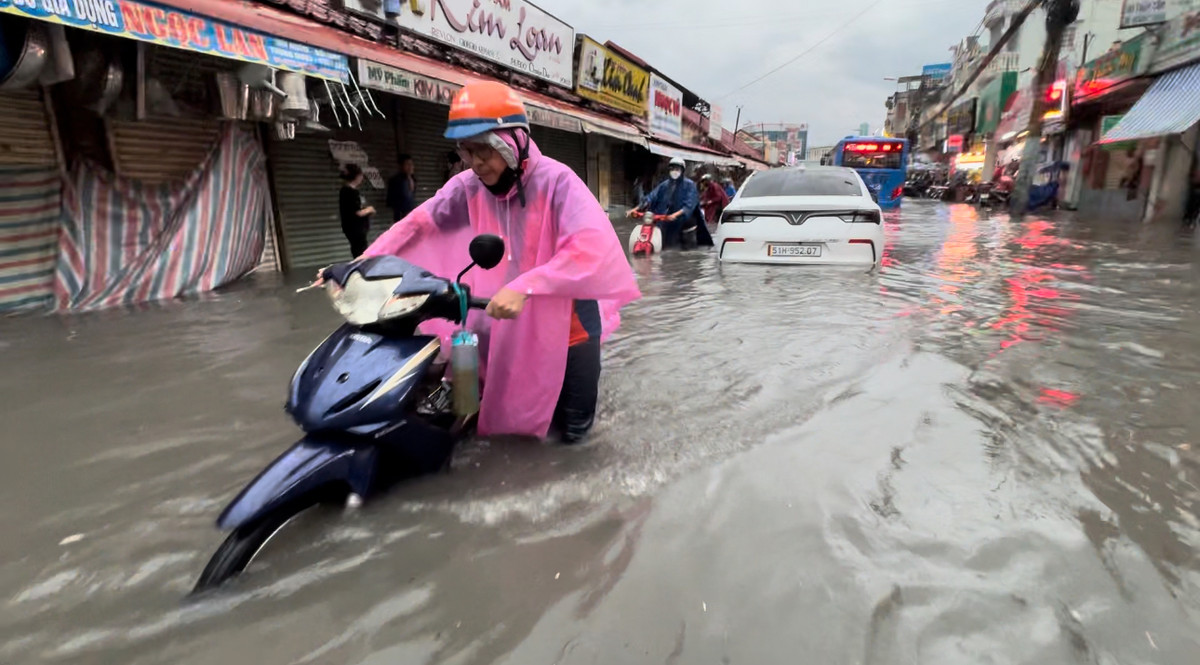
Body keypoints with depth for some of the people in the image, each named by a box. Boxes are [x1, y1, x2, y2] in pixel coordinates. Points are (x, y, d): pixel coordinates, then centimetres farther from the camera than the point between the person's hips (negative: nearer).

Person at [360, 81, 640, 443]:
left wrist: (524, 286, -44)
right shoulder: (470, 186, -7)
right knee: (521, 416, 23)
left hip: (569, 322, -4)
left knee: (572, 429, 10)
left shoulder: (556, 180, -23)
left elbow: (592, 246, -35)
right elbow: (417, 224, -3)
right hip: (518, 325, 4)